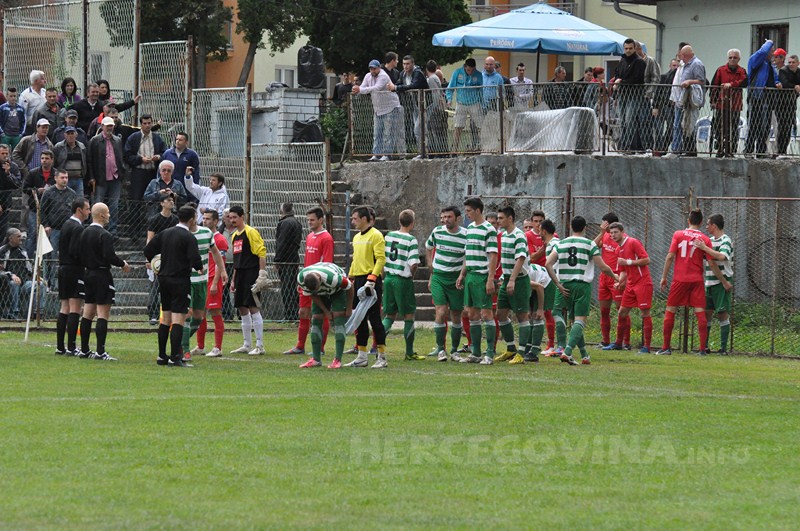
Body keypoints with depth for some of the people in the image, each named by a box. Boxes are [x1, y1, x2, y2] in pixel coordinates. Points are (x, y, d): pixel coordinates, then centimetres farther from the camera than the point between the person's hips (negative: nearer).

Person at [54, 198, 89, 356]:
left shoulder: (66, 225, 15)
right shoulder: (77, 228, -14)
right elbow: (75, 252, -21)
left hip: (63, 270, 9)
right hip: (75, 270, -9)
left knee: (64, 308, 11)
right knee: (75, 309, -8)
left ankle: (60, 346, 11)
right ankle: (71, 347, -11)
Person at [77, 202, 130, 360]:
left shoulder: (84, 233, 9)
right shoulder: (104, 235, -15)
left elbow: (81, 255, 12)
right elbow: (110, 256, -21)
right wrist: (123, 264, -6)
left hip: (88, 275, 8)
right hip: (102, 275, -8)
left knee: (88, 314, 12)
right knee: (103, 314, -7)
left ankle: (84, 350, 15)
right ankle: (100, 352, -11)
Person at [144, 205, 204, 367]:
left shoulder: (165, 233, 9)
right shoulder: (189, 237, -12)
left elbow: (148, 250, 10)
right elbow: (195, 259, -20)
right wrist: (200, 268, 0)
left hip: (164, 279, 7)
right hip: (180, 280, -7)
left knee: (165, 320, 14)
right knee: (178, 320, -7)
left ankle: (162, 356, 18)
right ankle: (175, 358, -12)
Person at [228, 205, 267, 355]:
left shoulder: (251, 232, -8)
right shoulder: (234, 236, 17)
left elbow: (262, 253, -13)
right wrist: (233, 280, 20)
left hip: (251, 274, -9)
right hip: (240, 275, 9)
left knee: (253, 308, -10)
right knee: (242, 309, 9)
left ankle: (260, 346, -7)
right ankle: (247, 345, 15)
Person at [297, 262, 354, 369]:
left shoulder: (332, 278, -44)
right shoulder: (301, 279, -31)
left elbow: (350, 287, -25)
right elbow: (312, 295, -12)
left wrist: (349, 308, -14)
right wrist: (326, 311, -12)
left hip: (337, 291, -4)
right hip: (320, 295, 4)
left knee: (339, 322, -17)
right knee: (316, 322, -6)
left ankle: (338, 360, -20)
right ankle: (316, 359, -1)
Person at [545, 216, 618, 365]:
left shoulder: (560, 244, 7)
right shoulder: (589, 244, -2)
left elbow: (548, 264, -4)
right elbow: (603, 267, -2)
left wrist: (558, 284, -1)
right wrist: (614, 276, 17)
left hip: (565, 286, 4)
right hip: (583, 285, -4)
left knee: (575, 320, 16)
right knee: (580, 320, -5)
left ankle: (584, 355, 20)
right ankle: (567, 352, -24)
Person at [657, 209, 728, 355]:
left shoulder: (678, 235, 1)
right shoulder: (705, 239, 0)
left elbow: (670, 256, -5)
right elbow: (712, 264, -1)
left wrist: (664, 277, 2)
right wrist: (724, 281, 8)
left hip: (679, 279, 0)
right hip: (697, 280, 0)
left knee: (670, 311, 8)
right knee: (700, 312, 1)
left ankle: (666, 347, 8)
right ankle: (703, 348, -5)